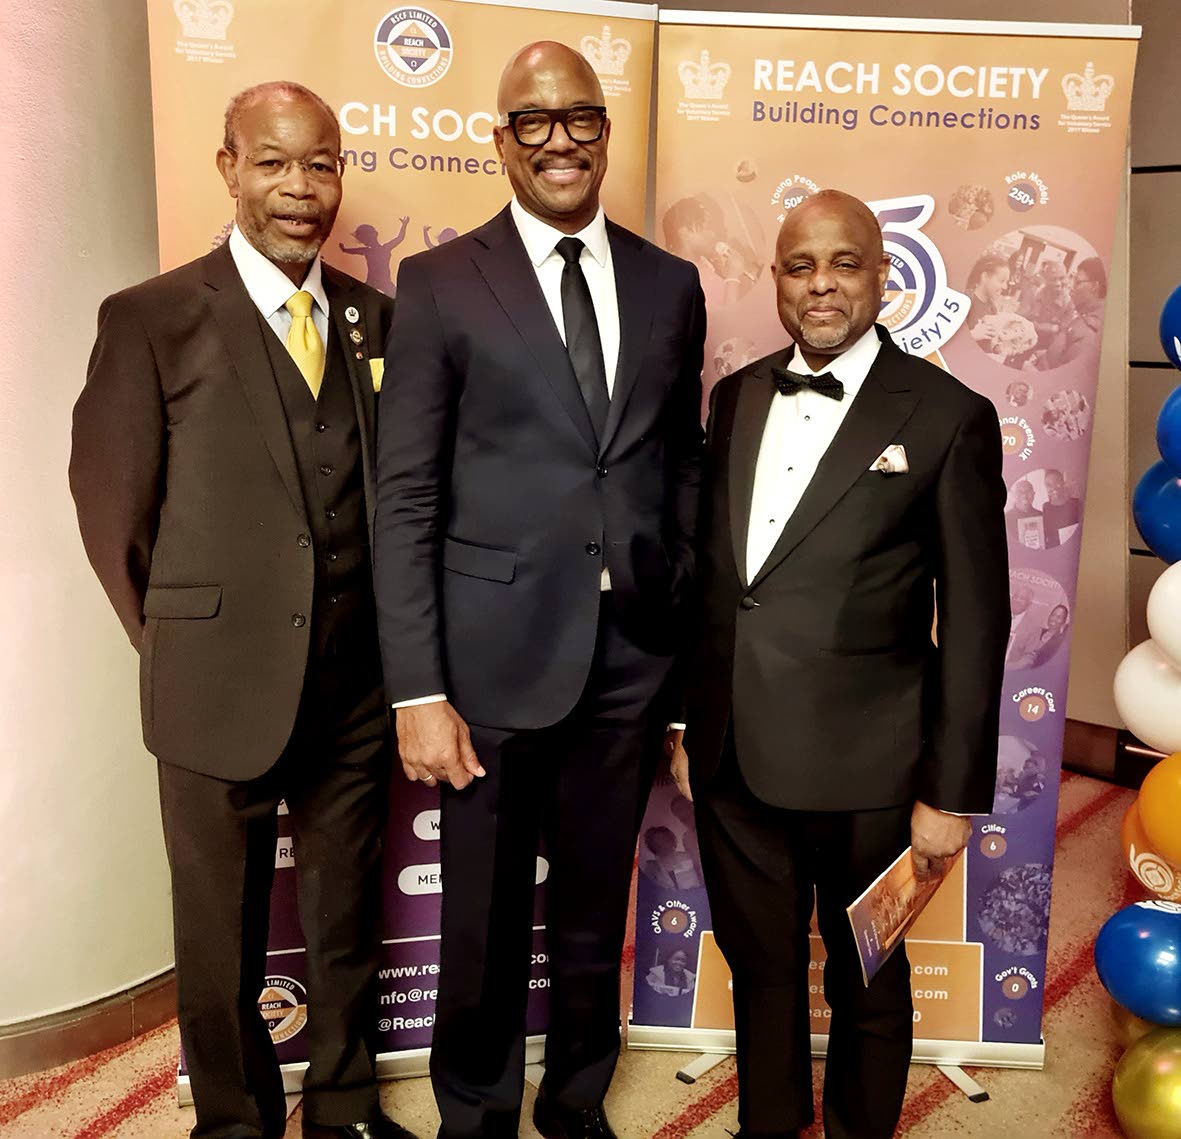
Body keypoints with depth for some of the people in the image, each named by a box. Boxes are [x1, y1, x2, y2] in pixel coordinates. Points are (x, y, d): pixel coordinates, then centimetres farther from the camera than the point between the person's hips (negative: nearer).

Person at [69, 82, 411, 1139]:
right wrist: (176, 643, 2)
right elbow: (114, 507, -2)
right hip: (223, 686, -3)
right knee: (223, 940, 14)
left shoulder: (375, 316, 5)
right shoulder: (151, 319, -6)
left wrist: (399, 639, 5)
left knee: (349, 921, 19)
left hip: (358, 684, 4)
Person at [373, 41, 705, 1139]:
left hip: (631, 659, 3)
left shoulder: (671, 284, 8)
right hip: (495, 655, -2)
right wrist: (418, 692, -12)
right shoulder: (440, 283, -3)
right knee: (484, 927, 13)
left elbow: (683, 467, 12)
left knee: (595, 918, 19)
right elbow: (405, 498, -7)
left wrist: (683, 627, 7)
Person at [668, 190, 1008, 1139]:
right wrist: (686, 721, 12)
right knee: (761, 970, 21)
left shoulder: (949, 416, -8)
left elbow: (975, 620, -7)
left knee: (868, 988, 16)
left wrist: (952, 791, -7)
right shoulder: (735, 398, 8)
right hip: (732, 763, 4)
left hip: (862, 773, -4)